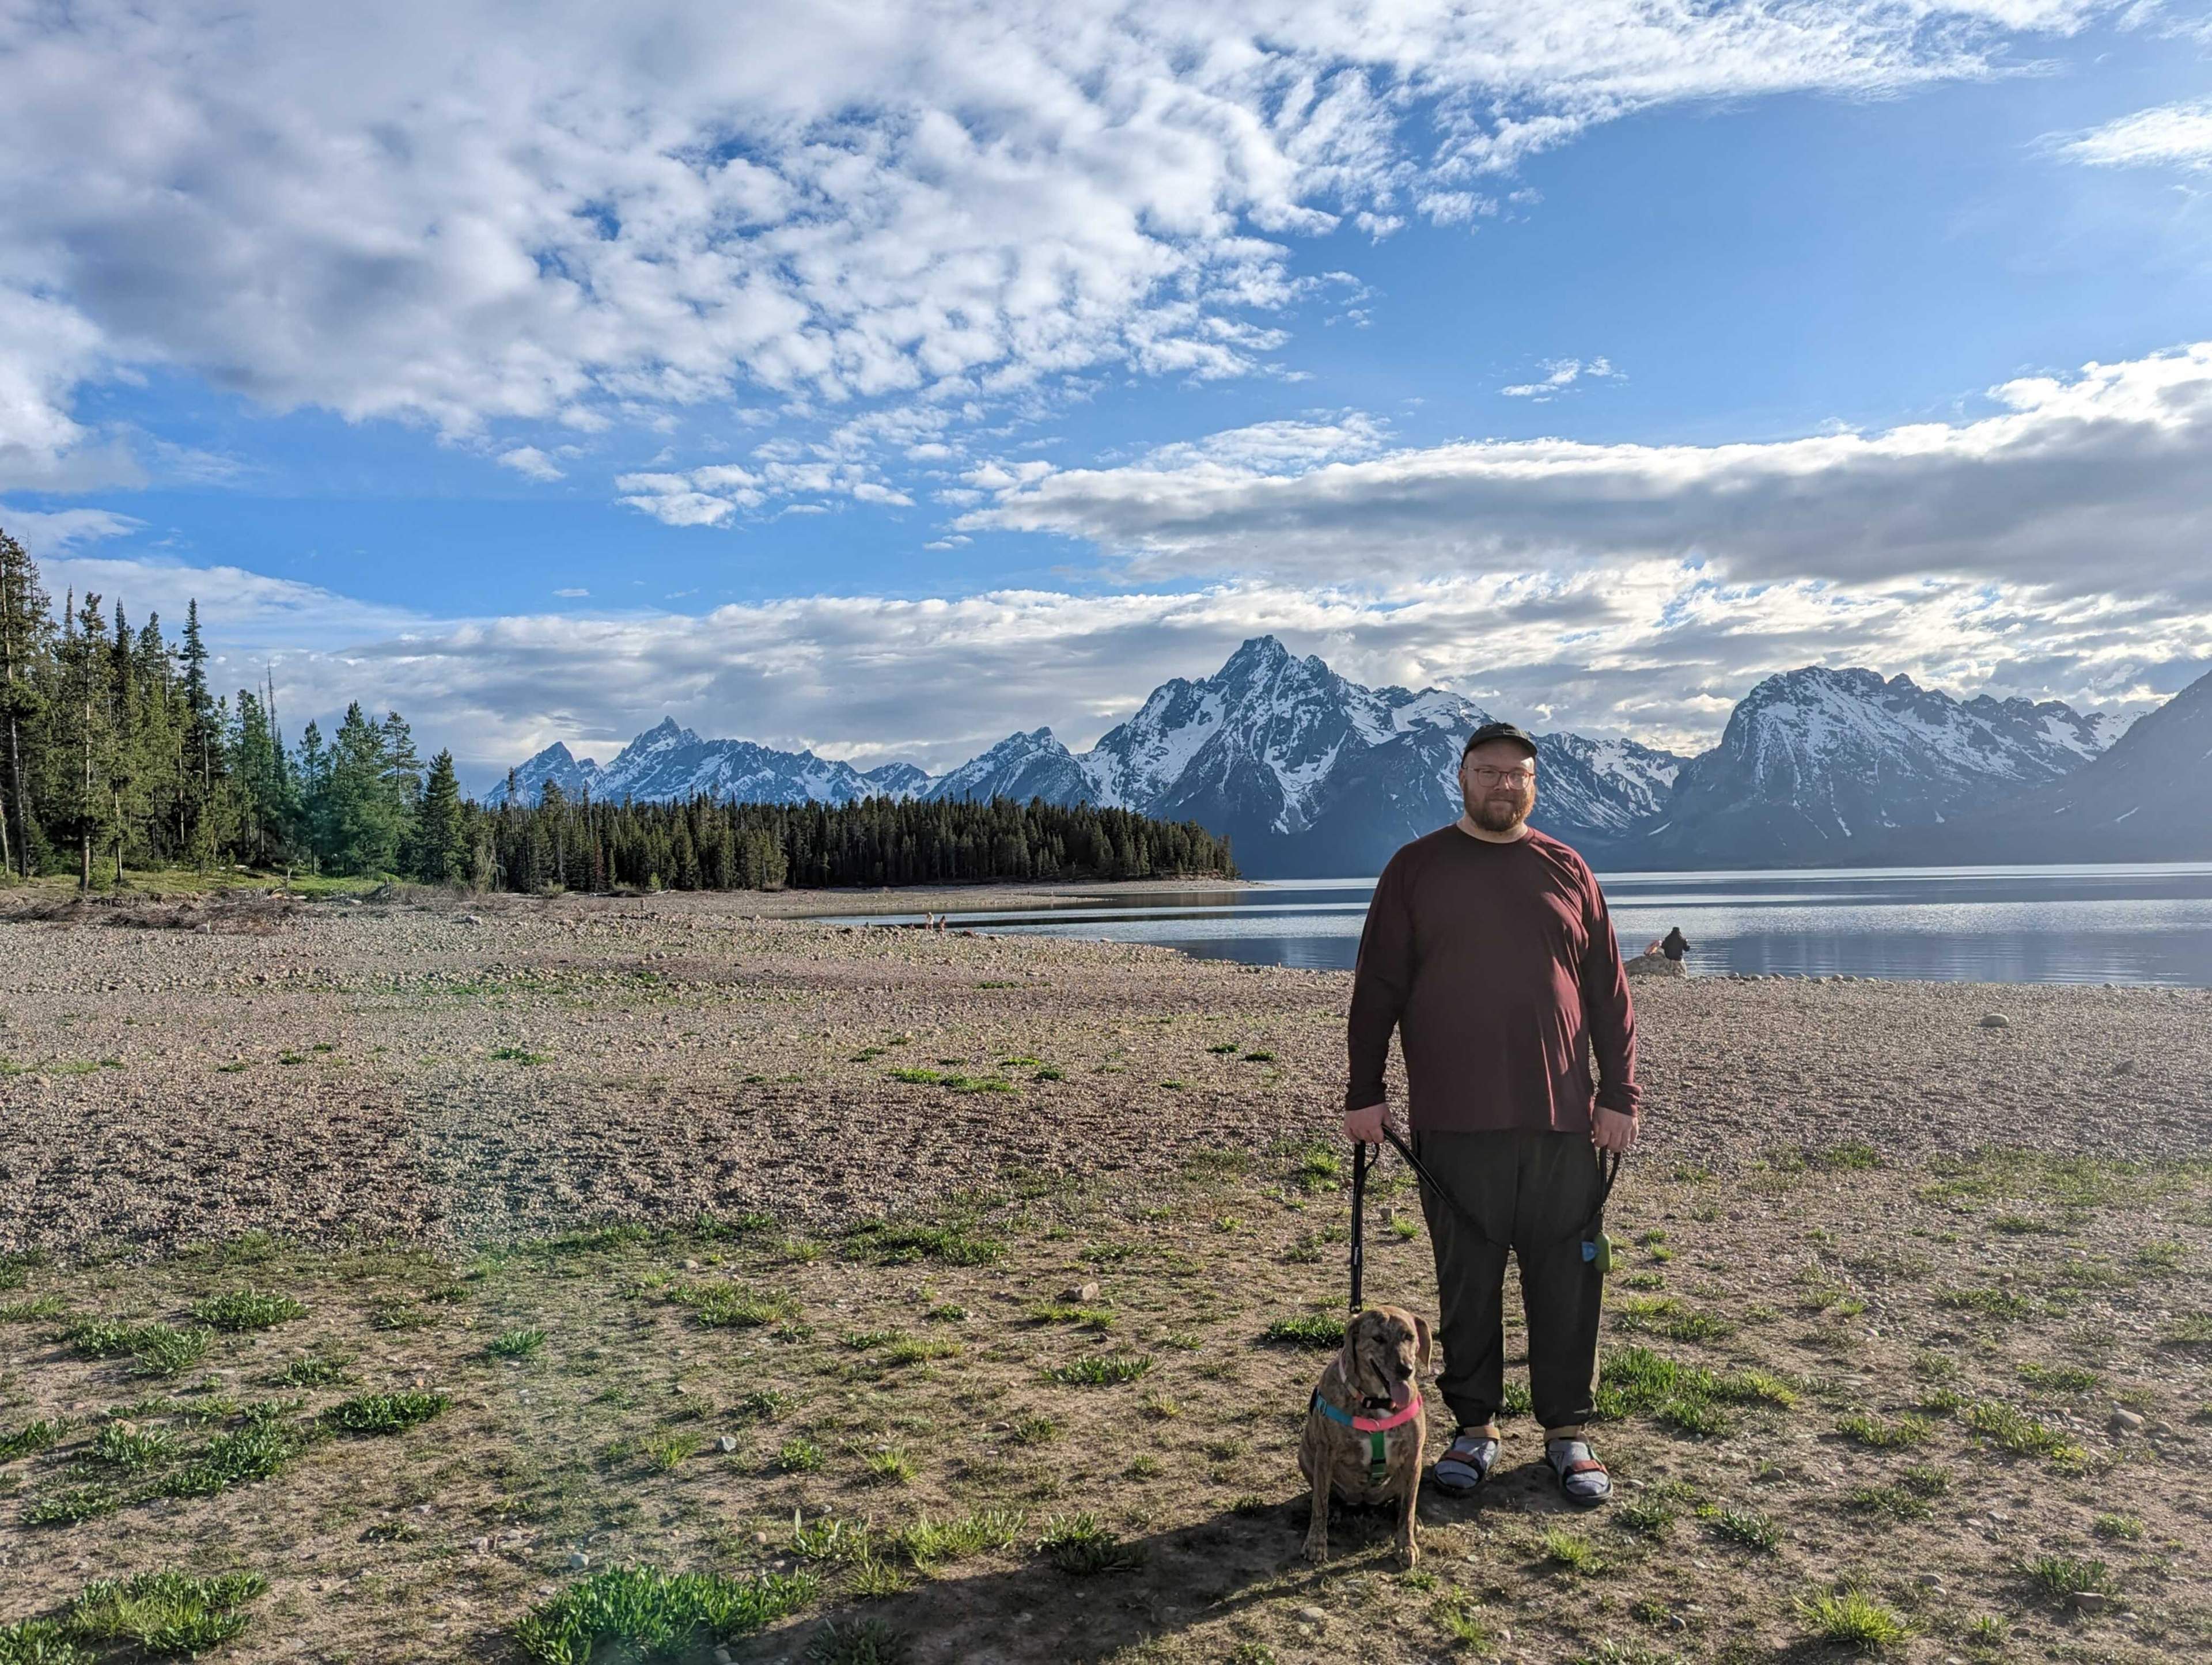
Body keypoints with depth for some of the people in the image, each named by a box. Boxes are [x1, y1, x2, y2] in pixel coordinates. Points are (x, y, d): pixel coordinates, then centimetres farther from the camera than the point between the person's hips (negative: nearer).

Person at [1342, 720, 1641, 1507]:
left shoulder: (1567, 871, 10)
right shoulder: (1416, 869, 5)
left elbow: (1609, 993, 11)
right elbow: (1376, 990, 4)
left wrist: (1620, 1094, 5)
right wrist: (1364, 1093, -1)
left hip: (1561, 1118, 2)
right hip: (1454, 1119, -1)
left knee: (1568, 1279, 6)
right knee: (1467, 1280, 7)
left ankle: (1567, 1432, 20)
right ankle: (1475, 1428, 21)